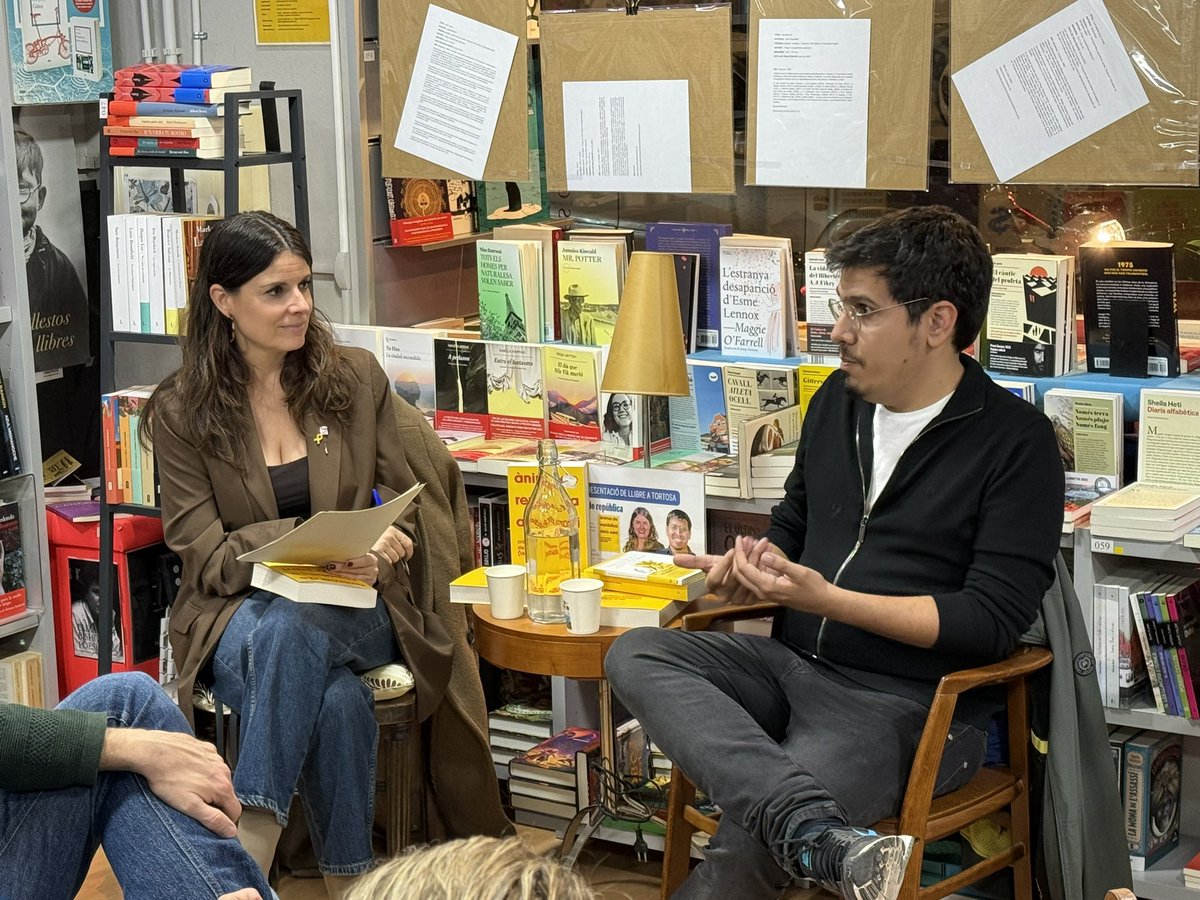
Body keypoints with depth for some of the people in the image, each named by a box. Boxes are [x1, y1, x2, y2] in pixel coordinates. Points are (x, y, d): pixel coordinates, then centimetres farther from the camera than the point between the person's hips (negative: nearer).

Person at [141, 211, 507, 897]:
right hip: (239, 614, -1)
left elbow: (400, 501, 12)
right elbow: (206, 556, -5)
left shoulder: (357, 377, 6)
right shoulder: (182, 413, -1)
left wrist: (377, 553, -14)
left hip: (357, 608, 1)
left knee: (290, 629, -37)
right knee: (337, 698, -37)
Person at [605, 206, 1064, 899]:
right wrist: (751, 565, 3)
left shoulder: (1017, 443, -8)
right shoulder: (838, 401, 13)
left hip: (908, 702, -8)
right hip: (793, 662, 8)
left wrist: (826, 599, -20)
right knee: (637, 655, -22)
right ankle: (827, 838, -39)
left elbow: (993, 621, -15)